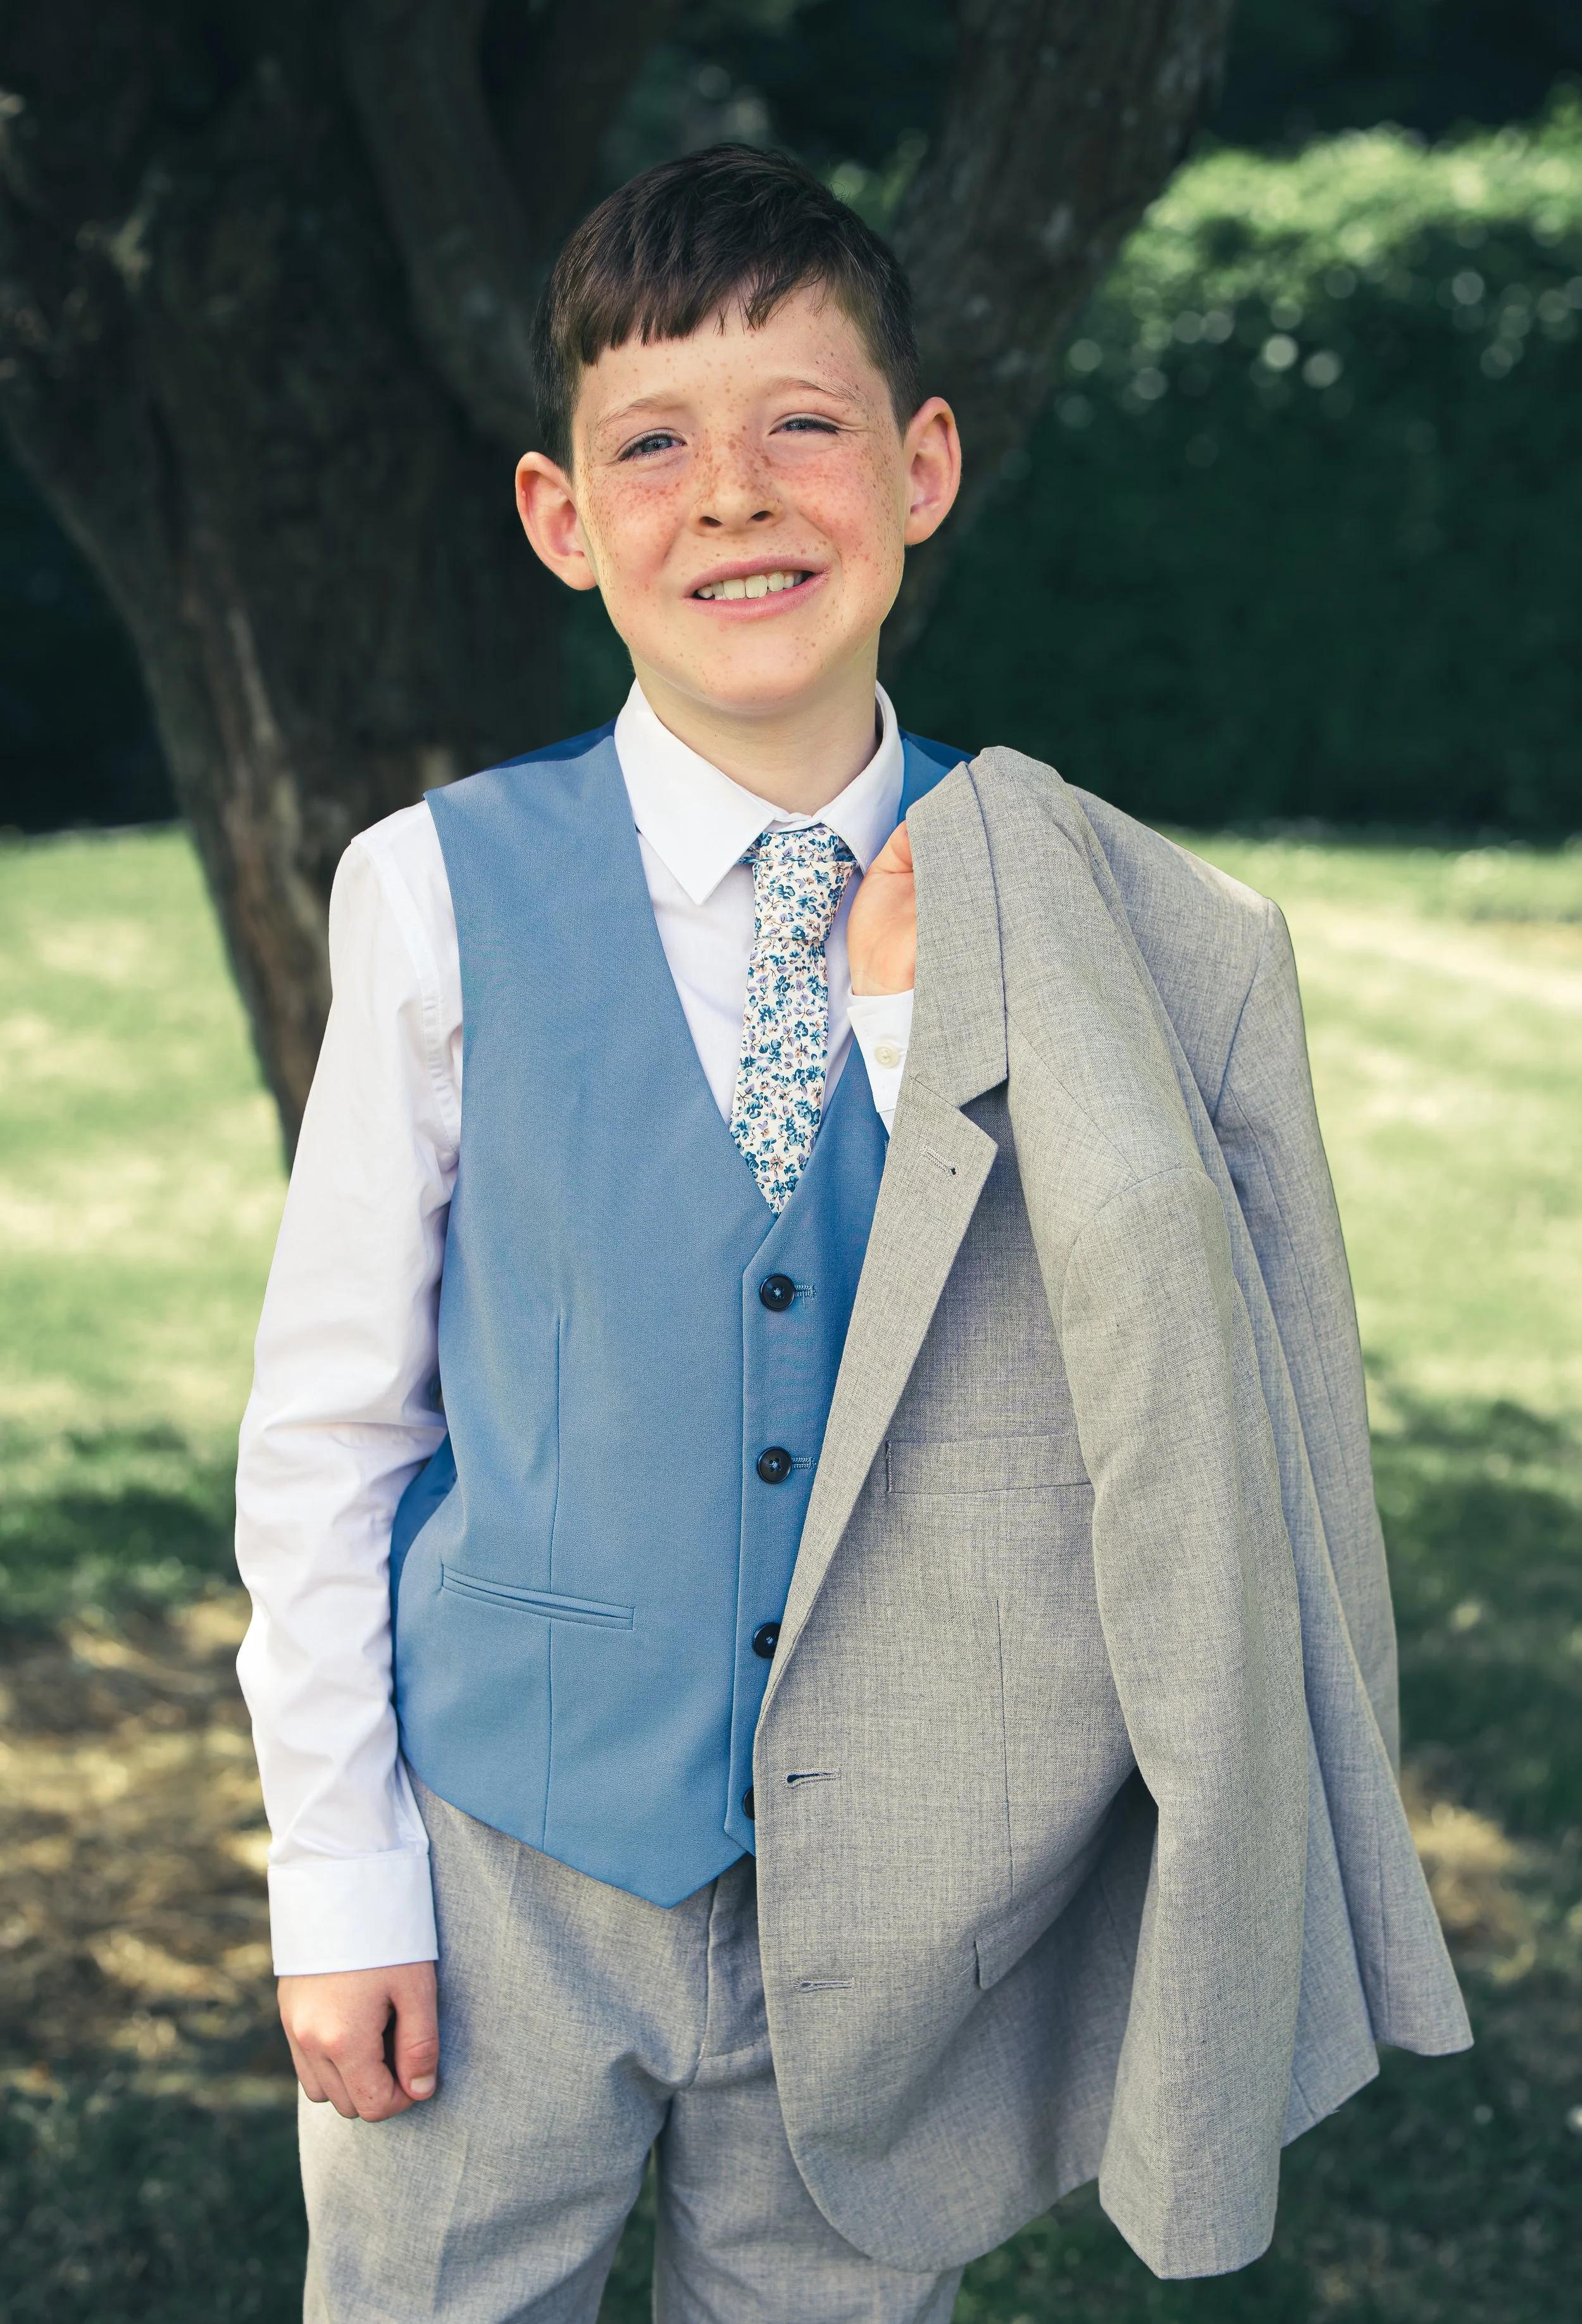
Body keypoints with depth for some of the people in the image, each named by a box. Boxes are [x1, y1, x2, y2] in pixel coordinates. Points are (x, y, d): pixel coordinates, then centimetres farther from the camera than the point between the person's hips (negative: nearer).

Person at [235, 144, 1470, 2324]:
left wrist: (947, 1049, -17)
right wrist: (339, 1876, -3)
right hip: (511, 1868, -1)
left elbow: (1168, 1393, -5)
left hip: (887, 1890, 2)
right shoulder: (447, 897, -9)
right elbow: (329, 1420, -4)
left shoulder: (1076, 935, -4)